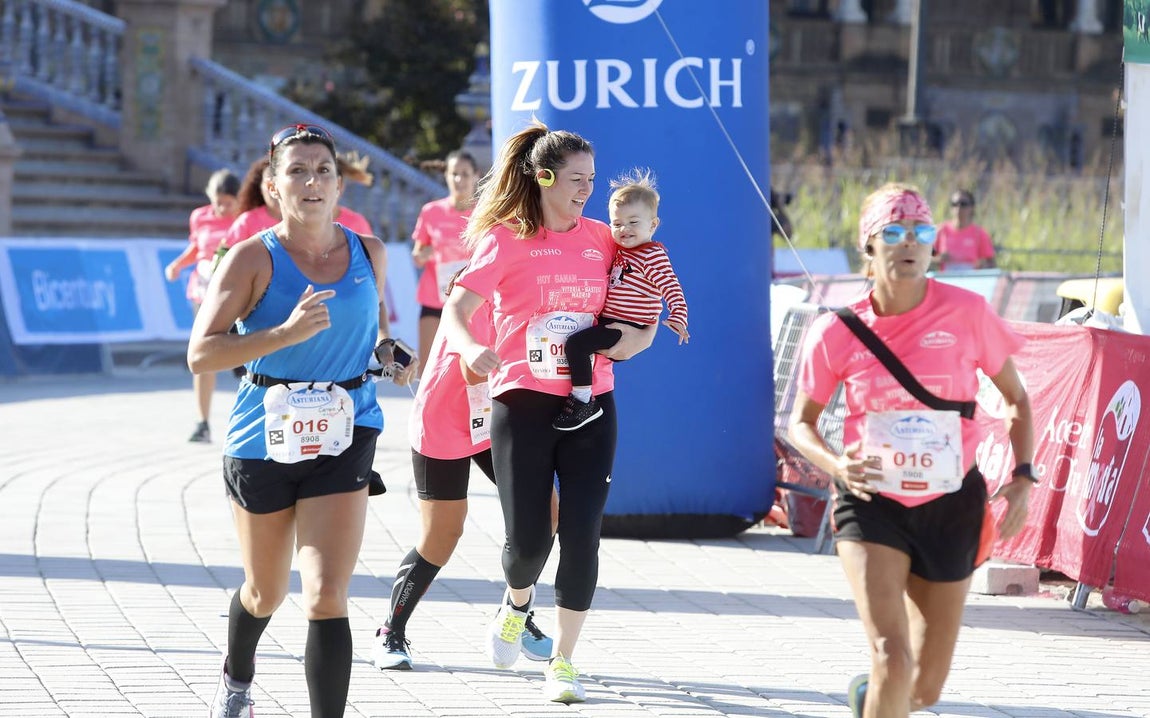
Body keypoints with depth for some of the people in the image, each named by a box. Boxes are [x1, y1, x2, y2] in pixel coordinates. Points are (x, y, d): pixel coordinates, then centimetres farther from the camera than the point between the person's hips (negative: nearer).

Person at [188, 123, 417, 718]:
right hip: (264, 439, -1)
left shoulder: (368, 255, 2)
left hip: (344, 437, 1)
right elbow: (201, 354, -20)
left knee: (326, 598, -15)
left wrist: (386, 349, 4)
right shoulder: (254, 259, -11)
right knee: (265, 594, 19)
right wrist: (286, 333, -30)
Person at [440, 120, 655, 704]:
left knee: (581, 535, -5)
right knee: (527, 541, -5)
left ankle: (563, 662, 7)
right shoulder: (506, 240, -3)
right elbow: (455, 310, -12)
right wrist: (471, 347, -34)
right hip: (523, 402, -3)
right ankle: (517, 603, 31)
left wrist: (633, 339, -5)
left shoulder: (602, 240, 8)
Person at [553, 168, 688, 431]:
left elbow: (671, 286, -20)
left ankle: (583, 401, -20)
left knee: (576, 343, -22)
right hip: (610, 322, 10)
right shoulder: (622, 251, 15)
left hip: (627, 328, -10)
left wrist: (678, 316, -31)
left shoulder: (652, 255, -13)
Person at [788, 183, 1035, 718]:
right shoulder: (837, 333, -9)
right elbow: (802, 422, 4)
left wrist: (1022, 478, -10)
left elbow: (1017, 399, 4)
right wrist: (836, 465, -17)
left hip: (951, 504, 2)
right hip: (871, 502, -2)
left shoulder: (965, 313, -10)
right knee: (892, 660, -22)